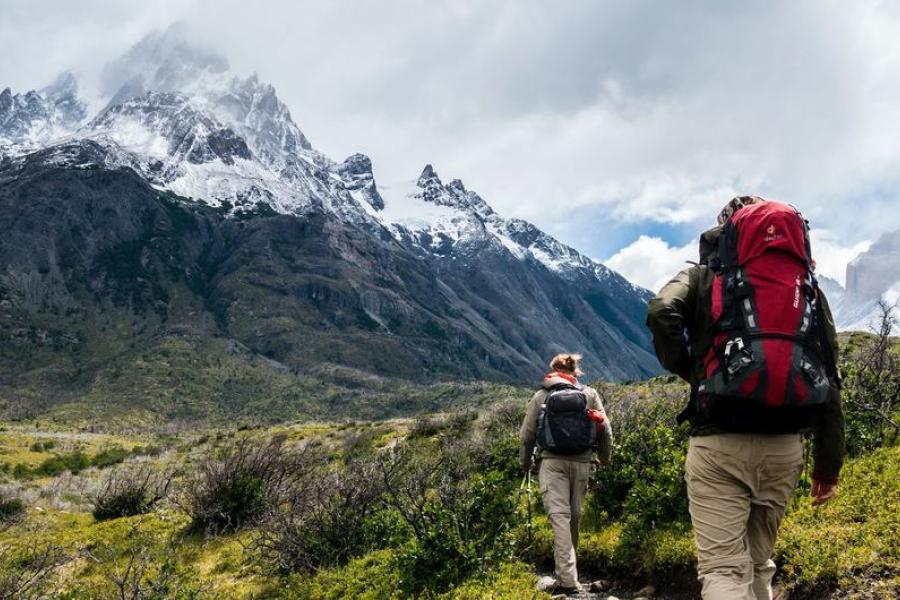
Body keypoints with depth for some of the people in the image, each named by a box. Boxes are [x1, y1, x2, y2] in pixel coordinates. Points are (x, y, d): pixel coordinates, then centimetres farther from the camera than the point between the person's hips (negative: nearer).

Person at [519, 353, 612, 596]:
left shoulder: (540, 396, 6)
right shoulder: (589, 394, 9)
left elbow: (526, 434, 7)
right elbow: (605, 430, 6)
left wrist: (526, 462, 23)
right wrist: (604, 458, 24)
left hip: (552, 462, -2)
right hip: (581, 463, 2)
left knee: (559, 516, -8)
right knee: (574, 516, 14)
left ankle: (568, 581, -17)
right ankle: (566, 574, 25)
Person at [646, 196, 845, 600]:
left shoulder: (705, 277, 8)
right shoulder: (808, 287, 15)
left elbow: (661, 313, -14)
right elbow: (828, 380, 10)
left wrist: (686, 370, 3)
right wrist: (828, 464, 13)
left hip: (719, 443, -3)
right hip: (783, 446, 4)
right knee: (758, 562, 20)